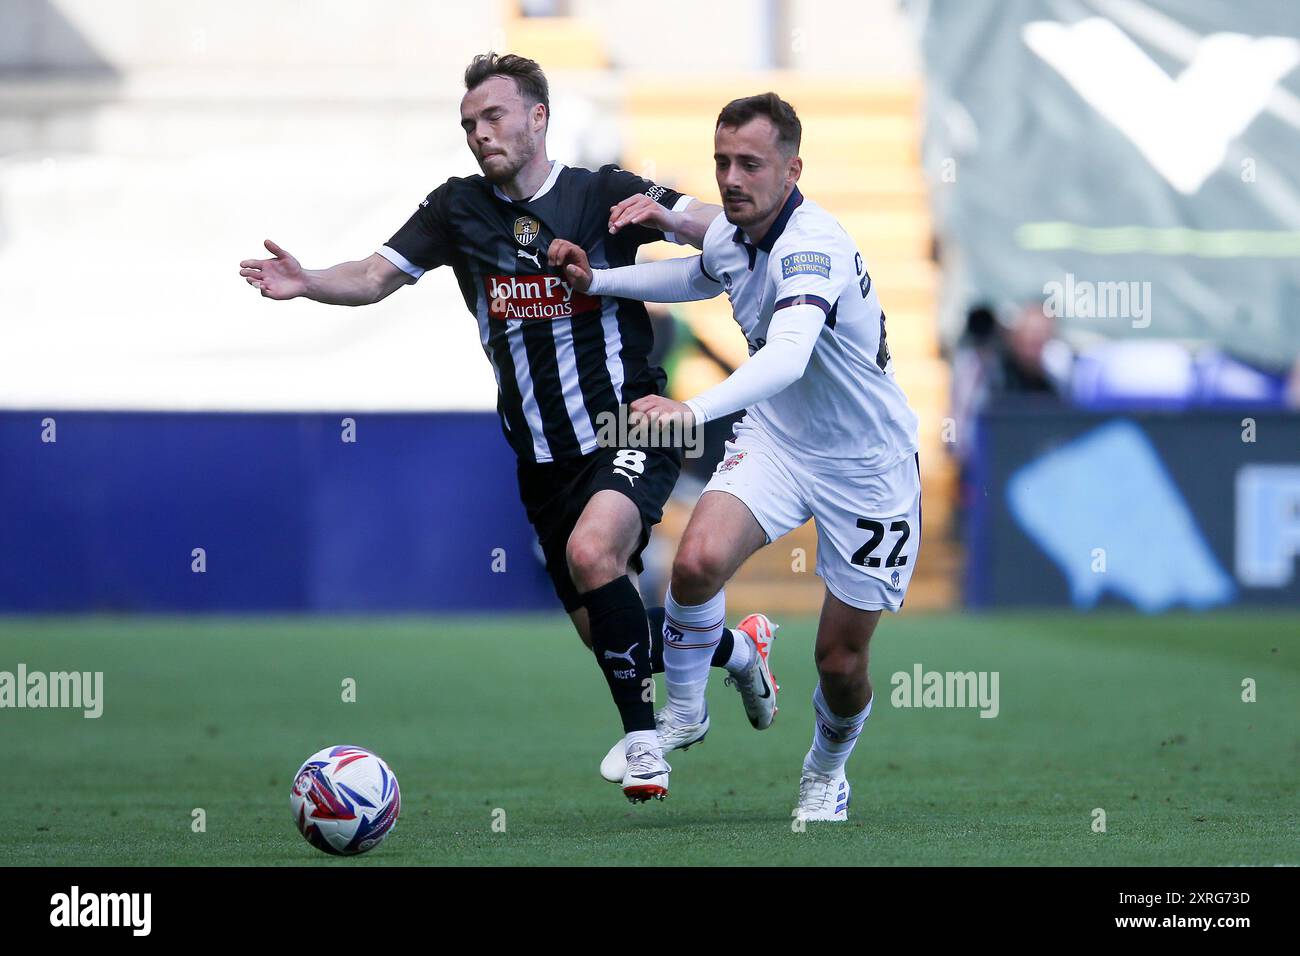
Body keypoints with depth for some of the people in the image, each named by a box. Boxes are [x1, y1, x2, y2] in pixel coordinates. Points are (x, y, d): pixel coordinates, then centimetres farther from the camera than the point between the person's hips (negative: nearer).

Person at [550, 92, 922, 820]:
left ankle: (828, 770, 34)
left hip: (866, 467, -5)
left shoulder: (813, 247, -30)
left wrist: (693, 410, -64)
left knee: (842, 662, 2)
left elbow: (787, 356, -49)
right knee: (700, 560, -25)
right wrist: (599, 281, 13)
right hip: (776, 440, 5)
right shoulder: (730, 235, -5)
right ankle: (683, 709, -1)